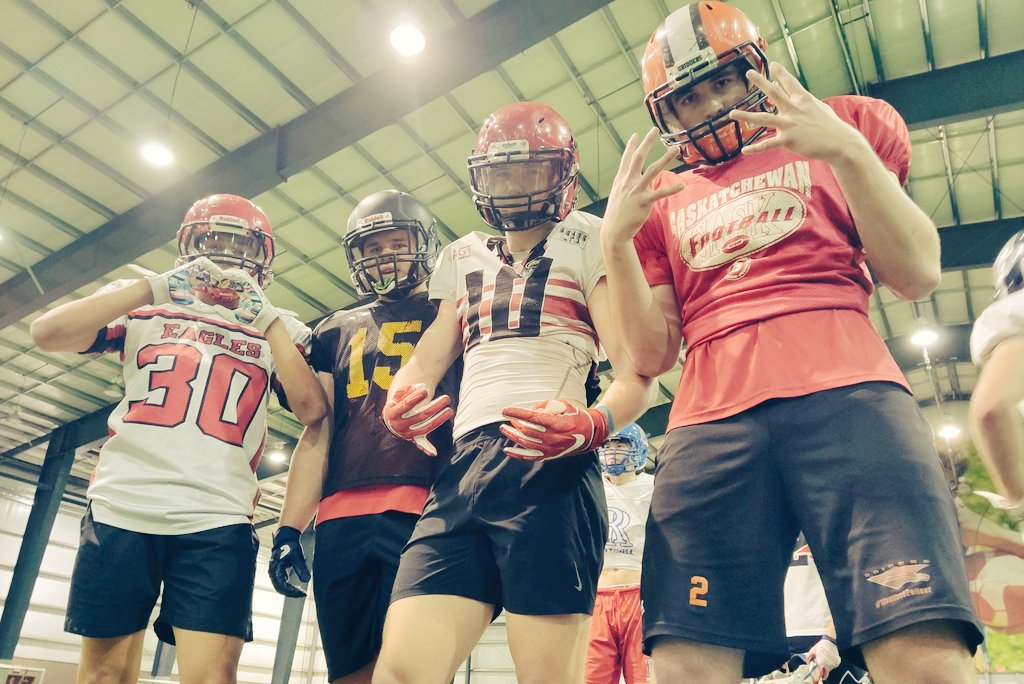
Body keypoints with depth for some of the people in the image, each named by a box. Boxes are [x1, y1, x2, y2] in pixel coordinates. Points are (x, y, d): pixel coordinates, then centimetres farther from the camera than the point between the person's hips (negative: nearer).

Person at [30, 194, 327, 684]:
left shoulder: (277, 330, 12)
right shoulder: (147, 309, 15)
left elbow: (312, 410, -4)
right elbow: (47, 333, -1)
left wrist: (265, 317, -6)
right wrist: (156, 287, -5)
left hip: (217, 522, -1)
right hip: (120, 510, 2)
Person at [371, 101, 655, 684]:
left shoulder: (586, 244, 10)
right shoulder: (464, 258, 27)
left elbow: (637, 375, 2)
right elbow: (430, 357, 25)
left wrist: (593, 425, -20)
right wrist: (399, 402, 0)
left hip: (547, 465, -4)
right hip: (465, 467, 5)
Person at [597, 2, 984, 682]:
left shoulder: (842, 130, 20)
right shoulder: (660, 200, 23)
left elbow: (917, 274, 8)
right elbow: (653, 356, 15)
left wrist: (846, 150, -4)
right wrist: (615, 241, 2)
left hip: (844, 397, -1)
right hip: (711, 426, 2)